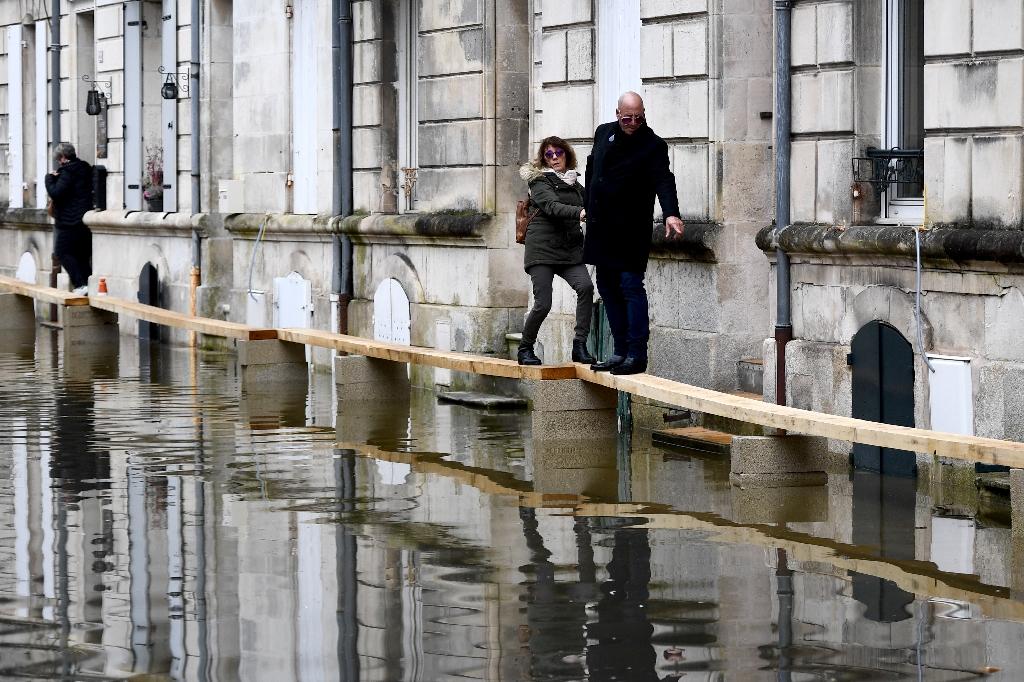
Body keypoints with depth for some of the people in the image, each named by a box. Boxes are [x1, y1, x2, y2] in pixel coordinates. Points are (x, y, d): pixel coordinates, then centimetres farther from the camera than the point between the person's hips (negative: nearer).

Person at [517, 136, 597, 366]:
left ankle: (580, 345, -19)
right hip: (543, 249, -5)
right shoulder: (540, 181, 0)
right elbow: (552, 207, -18)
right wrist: (578, 212, -35)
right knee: (543, 304, -11)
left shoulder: (575, 185, 18)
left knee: (585, 287, -22)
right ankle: (525, 349, 11)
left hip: (569, 250, 5)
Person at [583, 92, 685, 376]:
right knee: (607, 287, 9)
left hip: (631, 230, -7)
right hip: (601, 226, 7)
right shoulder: (603, 133, 9)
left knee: (631, 286, -10)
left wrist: (671, 213, -38)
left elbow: (664, 181, -22)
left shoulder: (653, 145, -10)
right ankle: (621, 351, 17)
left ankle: (637, 355, -8)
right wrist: (588, 205, 25)